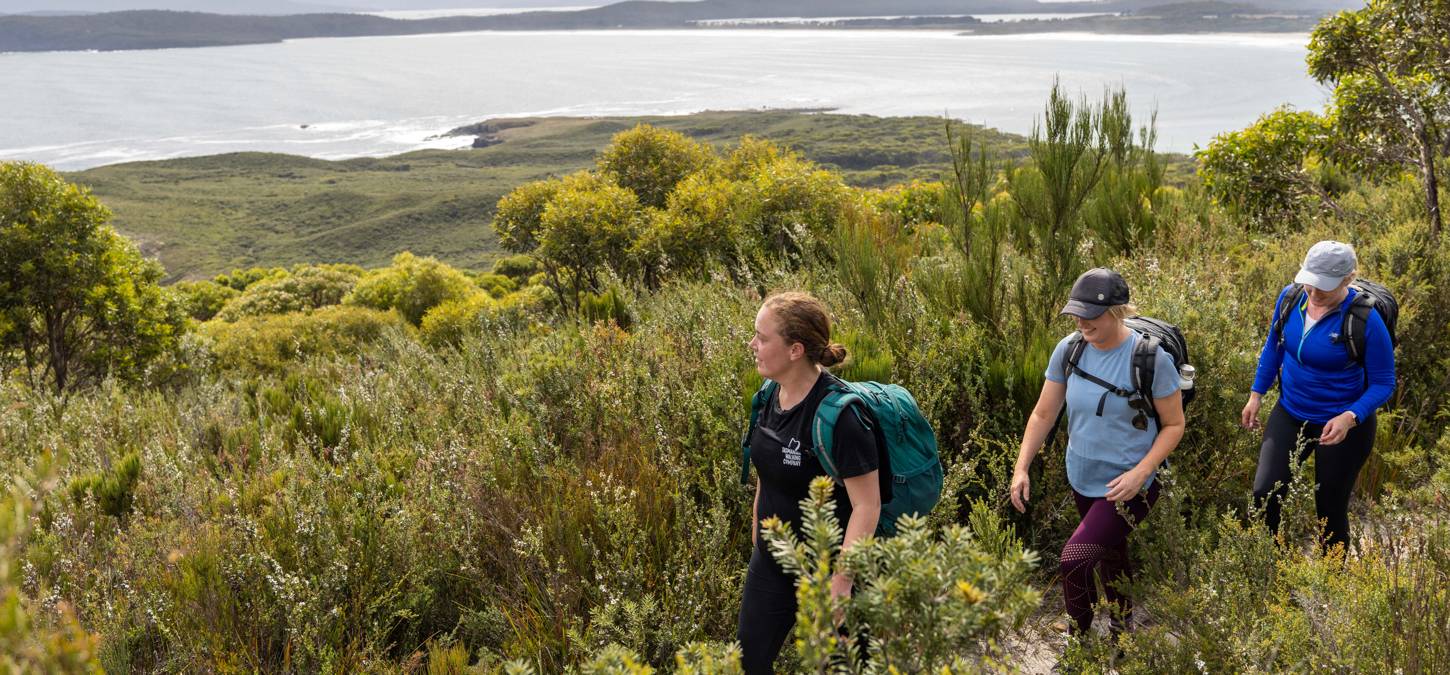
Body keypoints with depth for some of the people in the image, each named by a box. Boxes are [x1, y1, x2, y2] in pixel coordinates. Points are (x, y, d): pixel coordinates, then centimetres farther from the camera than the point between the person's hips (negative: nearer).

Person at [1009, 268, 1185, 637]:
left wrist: (1140, 473, -22)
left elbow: (1174, 425, -11)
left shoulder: (1151, 358, -20)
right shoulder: (1069, 349, -8)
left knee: (1075, 558, -17)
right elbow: (1043, 414, 0)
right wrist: (1021, 468, -7)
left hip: (1127, 486, -5)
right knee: (1110, 552, 24)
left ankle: (1078, 641, 5)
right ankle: (1123, 626, 47)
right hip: (1082, 479, 5)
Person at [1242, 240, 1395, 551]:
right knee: (1263, 495, -7)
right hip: (1290, 414, 4)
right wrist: (1256, 394, 8)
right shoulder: (1290, 296, -10)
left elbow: (1383, 384, -15)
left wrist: (1350, 417, -30)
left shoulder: (1366, 320, -24)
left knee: (1330, 510, 10)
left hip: (1343, 426, -4)